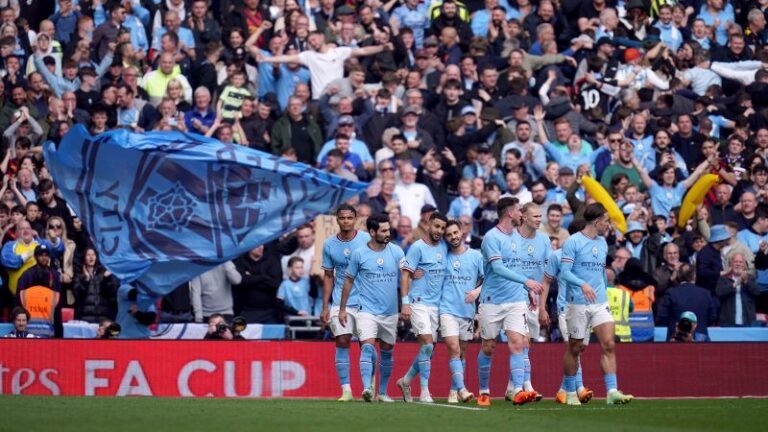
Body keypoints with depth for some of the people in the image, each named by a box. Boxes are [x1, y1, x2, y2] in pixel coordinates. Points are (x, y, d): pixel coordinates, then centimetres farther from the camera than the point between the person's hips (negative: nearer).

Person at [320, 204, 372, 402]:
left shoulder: (367, 240, -2)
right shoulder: (329, 244, 5)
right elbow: (328, 276, 11)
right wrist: (325, 307, 7)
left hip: (365, 301, -1)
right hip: (339, 302, 2)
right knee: (342, 342, -6)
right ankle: (345, 389, -4)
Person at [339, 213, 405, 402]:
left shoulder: (396, 251, 2)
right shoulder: (359, 254, -3)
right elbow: (348, 280, 6)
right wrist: (342, 308, 6)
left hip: (390, 312, 3)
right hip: (367, 310, -3)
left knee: (387, 351, 10)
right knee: (368, 346, -20)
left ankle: (383, 392, 23)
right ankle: (367, 388, -29)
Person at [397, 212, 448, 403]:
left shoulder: (443, 247, 11)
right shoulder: (418, 247, -7)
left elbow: (445, 273, 21)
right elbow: (405, 274, -9)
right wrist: (405, 302, -16)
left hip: (436, 304, 6)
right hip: (419, 303, -6)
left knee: (428, 348, 7)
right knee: (427, 344, -15)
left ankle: (406, 380, 25)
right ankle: (424, 391, -11)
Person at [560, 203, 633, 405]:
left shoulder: (602, 244, 15)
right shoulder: (573, 242, -7)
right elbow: (564, 271, -14)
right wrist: (583, 284, -29)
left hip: (600, 303, 5)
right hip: (578, 303, -5)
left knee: (609, 345, -9)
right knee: (574, 348, 5)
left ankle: (612, 392, -14)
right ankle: (570, 393, 18)